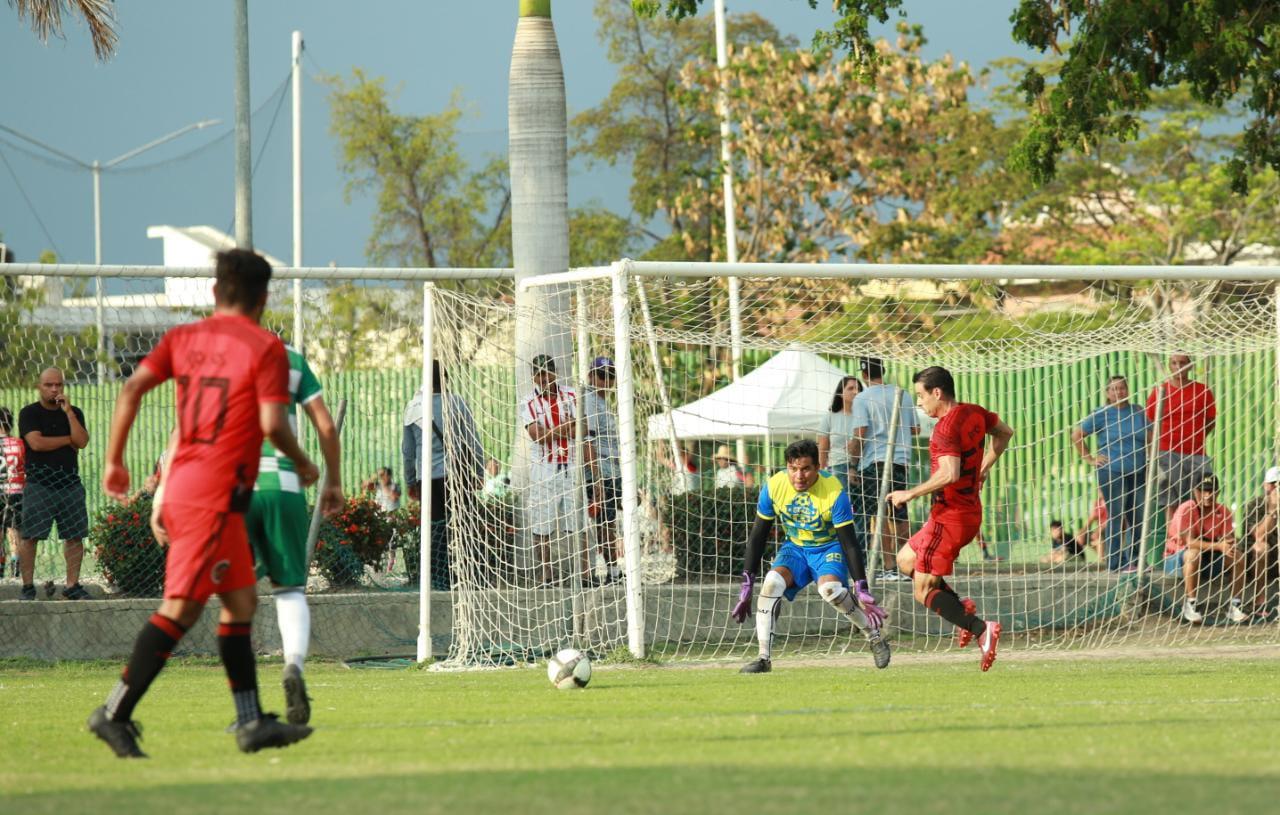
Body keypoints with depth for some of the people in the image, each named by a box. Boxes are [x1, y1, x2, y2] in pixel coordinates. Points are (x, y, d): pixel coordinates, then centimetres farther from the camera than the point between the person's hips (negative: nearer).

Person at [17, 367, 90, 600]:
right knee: (30, 536, -7)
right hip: (39, 483, -4)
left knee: (75, 535, 2)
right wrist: (67, 440, -3)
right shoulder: (30, 413, 2)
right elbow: (36, 442, -13)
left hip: (70, 483, 4)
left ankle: (72, 585, 9)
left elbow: (82, 441, -2)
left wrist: (68, 412, -7)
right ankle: (28, 586, -3)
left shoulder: (74, 413, 13)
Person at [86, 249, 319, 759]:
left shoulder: (183, 338, 12)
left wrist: (114, 461, 8)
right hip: (216, 492, -8)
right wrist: (305, 466, 4)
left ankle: (252, 722, 14)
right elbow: (272, 424, -14)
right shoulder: (264, 347, -5)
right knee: (182, 607, -9)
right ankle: (115, 714, -12)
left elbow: (132, 388, 2)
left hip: (181, 485, 8)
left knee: (240, 601, 14)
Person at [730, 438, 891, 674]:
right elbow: (757, 537, -5)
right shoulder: (774, 487, -15)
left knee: (830, 588, -32)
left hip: (829, 548, -3)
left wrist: (862, 591, -24)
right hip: (795, 547, 3)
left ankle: (875, 638, -10)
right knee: (772, 582, -27)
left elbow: (849, 543, -21)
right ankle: (764, 658, -20)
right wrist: (746, 587, -6)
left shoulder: (834, 492, -24)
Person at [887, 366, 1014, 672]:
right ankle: (961, 607, 14)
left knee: (924, 593, -5)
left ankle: (981, 628, -19)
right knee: (906, 559, 25)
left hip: (949, 517, -10)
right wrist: (984, 468, 29)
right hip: (971, 512, 10)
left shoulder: (946, 428, -21)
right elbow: (1005, 433, 25)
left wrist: (910, 494, -23)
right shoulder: (974, 413, 7)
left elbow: (950, 474, -33)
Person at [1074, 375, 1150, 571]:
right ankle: (1116, 562, 1)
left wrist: (1150, 462, 11)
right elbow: (1076, 435, 1)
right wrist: (1089, 459, -3)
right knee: (1116, 518, -4)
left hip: (1138, 474, 5)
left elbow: (1149, 439, 21)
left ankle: (1134, 560, 17)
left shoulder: (1138, 412, 11)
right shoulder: (1101, 415, -2)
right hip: (1112, 473, -5)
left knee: (1139, 518, 6)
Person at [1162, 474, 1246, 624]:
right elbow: (1189, 542, -27)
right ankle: (1191, 605, -33)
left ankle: (1235, 605, -7)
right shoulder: (1186, 510, -18)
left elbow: (1228, 541, -6)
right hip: (1176, 559, -5)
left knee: (1238, 557, -14)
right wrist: (1219, 546, -37)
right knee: (1194, 554, -38)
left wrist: (1229, 546, -33)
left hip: (1208, 560, 5)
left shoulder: (1223, 512, -2)